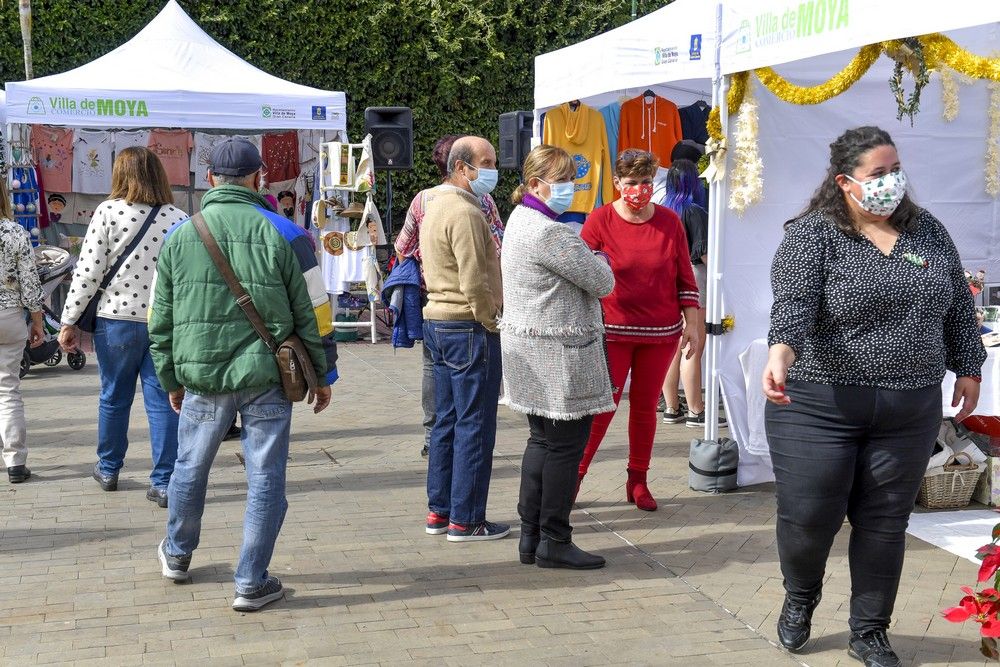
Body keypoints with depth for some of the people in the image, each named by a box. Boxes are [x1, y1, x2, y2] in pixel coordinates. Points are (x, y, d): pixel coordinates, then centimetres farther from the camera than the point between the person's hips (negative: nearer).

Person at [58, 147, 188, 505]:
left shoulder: (108, 211, -7)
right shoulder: (181, 219, 0)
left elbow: (88, 272, -9)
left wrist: (69, 321, -1)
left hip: (117, 318, -1)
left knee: (114, 397, 15)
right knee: (162, 401, 5)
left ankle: (108, 469, 32)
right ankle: (164, 483, 5)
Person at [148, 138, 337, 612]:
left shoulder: (179, 236, 2)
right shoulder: (283, 234, -5)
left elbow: (161, 319, 7)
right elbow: (313, 313, -2)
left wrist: (171, 379, 18)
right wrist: (323, 375, 8)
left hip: (202, 378, 3)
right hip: (266, 378, -2)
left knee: (190, 467, 21)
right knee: (265, 479, 6)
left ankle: (177, 554, 41)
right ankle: (251, 583, 10)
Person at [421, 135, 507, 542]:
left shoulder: (435, 204, 15)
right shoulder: (465, 212, -17)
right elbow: (474, 283, -23)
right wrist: (492, 323, -10)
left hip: (437, 321, 10)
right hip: (469, 327, -10)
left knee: (446, 421, 15)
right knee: (475, 426, -2)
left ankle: (439, 511, 22)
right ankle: (465, 520, 4)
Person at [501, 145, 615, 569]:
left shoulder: (521, 220, 14)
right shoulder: (547, 232, -19)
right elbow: (602, 282, -13)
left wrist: (584, 257, 7)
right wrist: (597, 258, 7)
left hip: (531, 349, 11)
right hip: (557, 353, -11)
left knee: (542, 440, 15)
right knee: (566, 443, -2)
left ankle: (531, 536, 21)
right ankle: (554, 542, 5)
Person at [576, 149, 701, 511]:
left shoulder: (669, 221, 3)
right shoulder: (600, 220, -4)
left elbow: (685, 278, 9)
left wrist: (691, 324, 5)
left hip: (661, 332, 3)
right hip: (613, 331, -3)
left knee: (646, 406, 9)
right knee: (603, 406, -4)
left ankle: (638, 481, 20)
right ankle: (575, 476, 8)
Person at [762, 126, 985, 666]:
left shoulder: (927, 231, 9)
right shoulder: (811, 235, -7)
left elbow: (958, 305, 18)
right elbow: (793, 303, -21)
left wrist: (968, 368, 17)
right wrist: (780, 354, -38)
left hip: (910, 412, 4)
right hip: (821, 407, -4)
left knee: (885, 522, 10)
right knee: (808, 515, 1)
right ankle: (800, 596, 33)